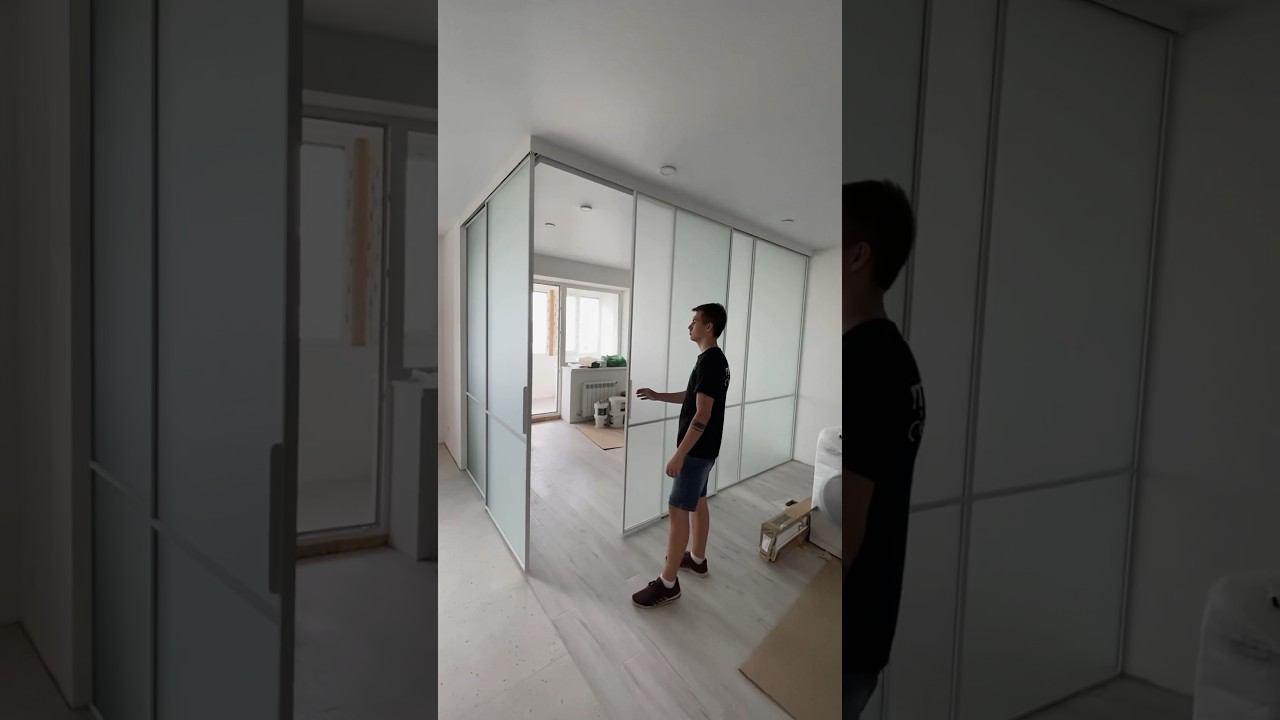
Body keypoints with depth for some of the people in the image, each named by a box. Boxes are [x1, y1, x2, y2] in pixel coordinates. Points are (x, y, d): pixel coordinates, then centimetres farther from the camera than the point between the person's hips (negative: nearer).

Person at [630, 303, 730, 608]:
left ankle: (668, 583, 1)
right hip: (704, 449, 11)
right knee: (698, 502, 21)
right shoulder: (715, 359, 10)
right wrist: (657, 395, 15)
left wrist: (679, 454, -24)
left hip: (697, 450, -11)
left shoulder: (709, 362, -23)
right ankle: (697, 559, 37)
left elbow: (702, 415, -26)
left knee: (678, 510, -6)